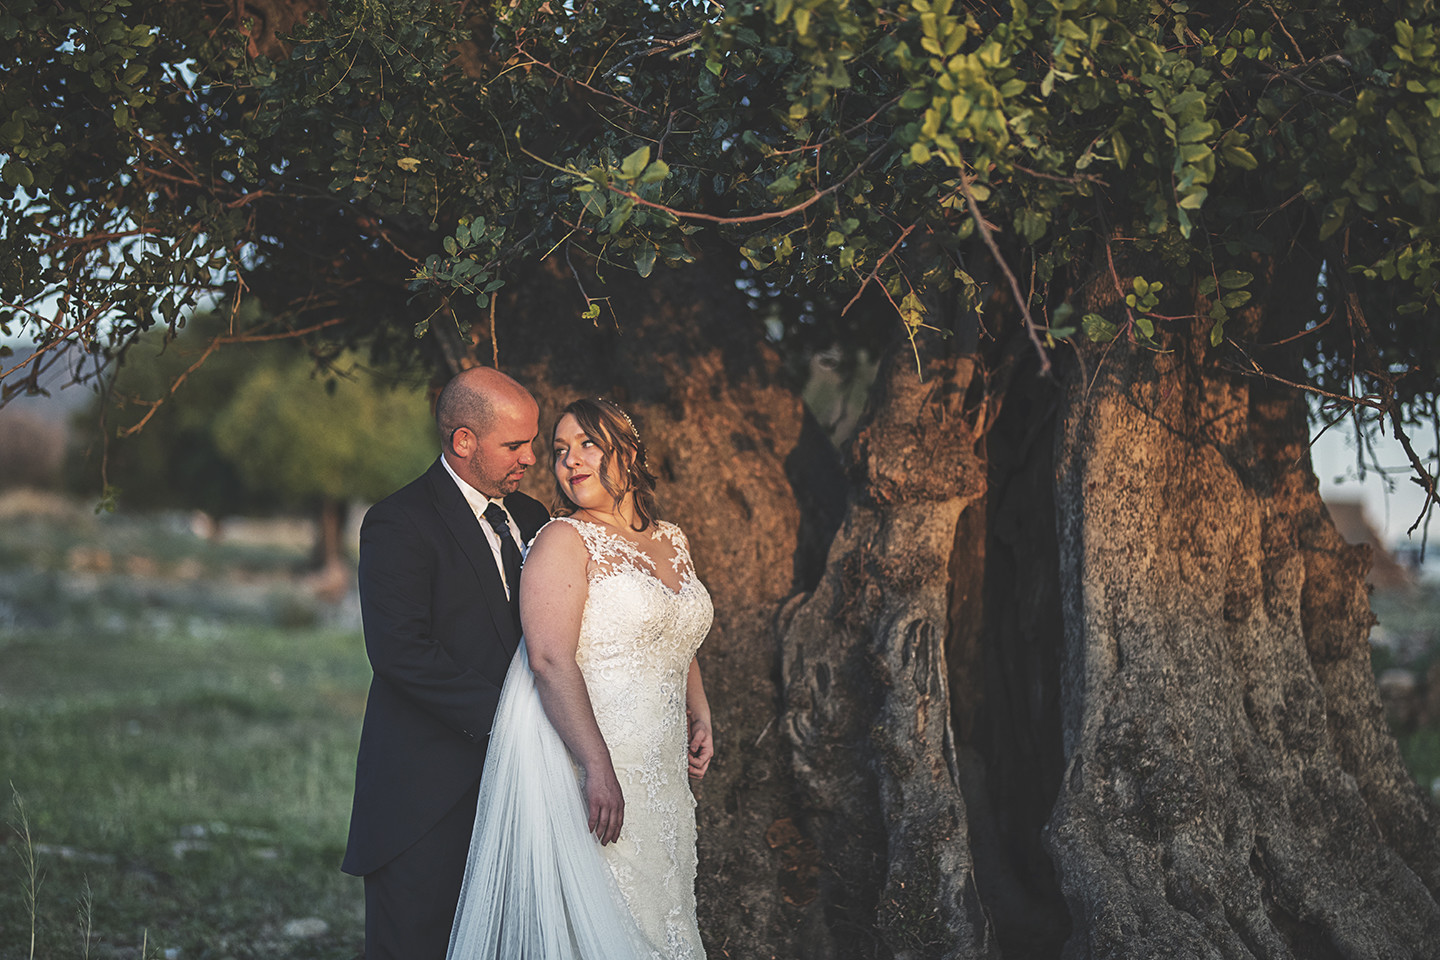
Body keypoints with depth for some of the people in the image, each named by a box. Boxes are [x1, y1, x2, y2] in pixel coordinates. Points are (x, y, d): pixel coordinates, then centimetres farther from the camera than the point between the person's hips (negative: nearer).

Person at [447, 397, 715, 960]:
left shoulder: (672, 542, 14)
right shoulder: (564, 540, -8)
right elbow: (551, 660, -19)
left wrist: (701, 718, 13)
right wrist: (599, 767, -26)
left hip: (661, 775, 7)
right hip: (587, 770, -7)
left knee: (657, 911, 11)